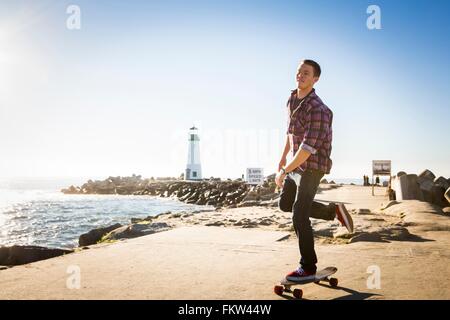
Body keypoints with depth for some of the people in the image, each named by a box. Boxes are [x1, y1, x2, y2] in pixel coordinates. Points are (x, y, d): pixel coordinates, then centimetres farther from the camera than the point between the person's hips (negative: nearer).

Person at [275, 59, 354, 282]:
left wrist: (283, 172, -24)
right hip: (297, 164, 9)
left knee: (299, 216, -9)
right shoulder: (293, 99, 5)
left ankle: (307, 267, 6)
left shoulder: (318, 110, -25)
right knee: (285, 204, 19)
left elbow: (308, 148, -29)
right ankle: (333, 211, 26)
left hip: (312, 167, -9)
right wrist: (283, 157, 26)